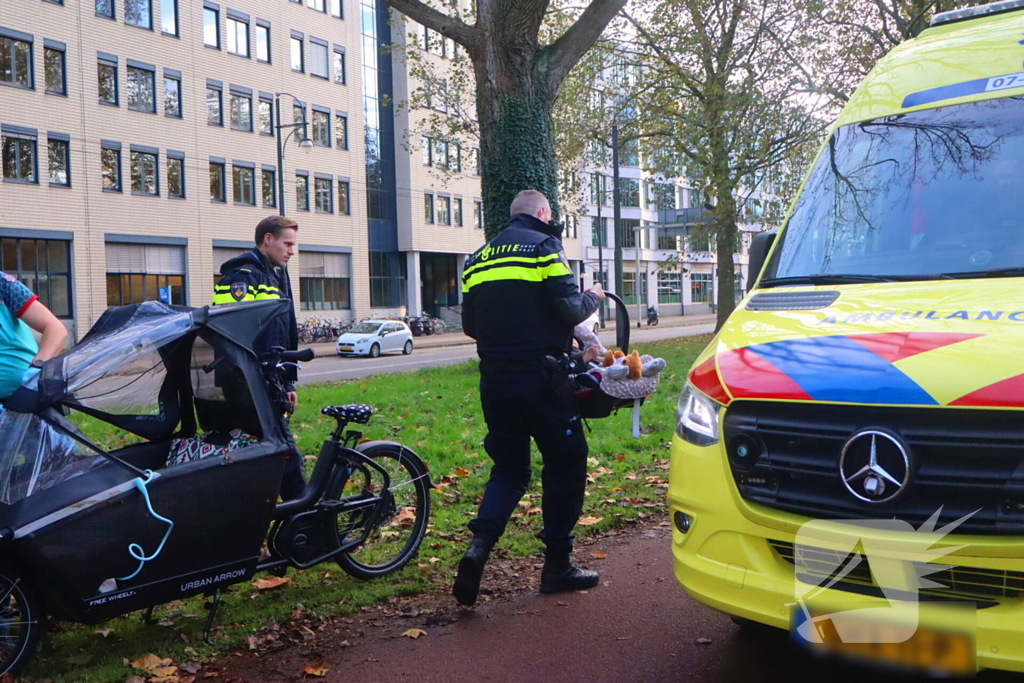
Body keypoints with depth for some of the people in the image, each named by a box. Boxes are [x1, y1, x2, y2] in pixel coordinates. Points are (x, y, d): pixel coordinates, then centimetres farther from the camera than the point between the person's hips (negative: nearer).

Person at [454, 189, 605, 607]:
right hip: (539, 378, -6)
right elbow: (569, 310, -13)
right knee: (565, 464, 9)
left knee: (509, 468, 15)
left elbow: (469, 325, 15)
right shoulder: (543, 246, -4)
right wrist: (593, 298, 7)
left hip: (494, 380, 6)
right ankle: (557, 565, 14)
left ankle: (478, 545, -7)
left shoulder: (479, 257, 14)